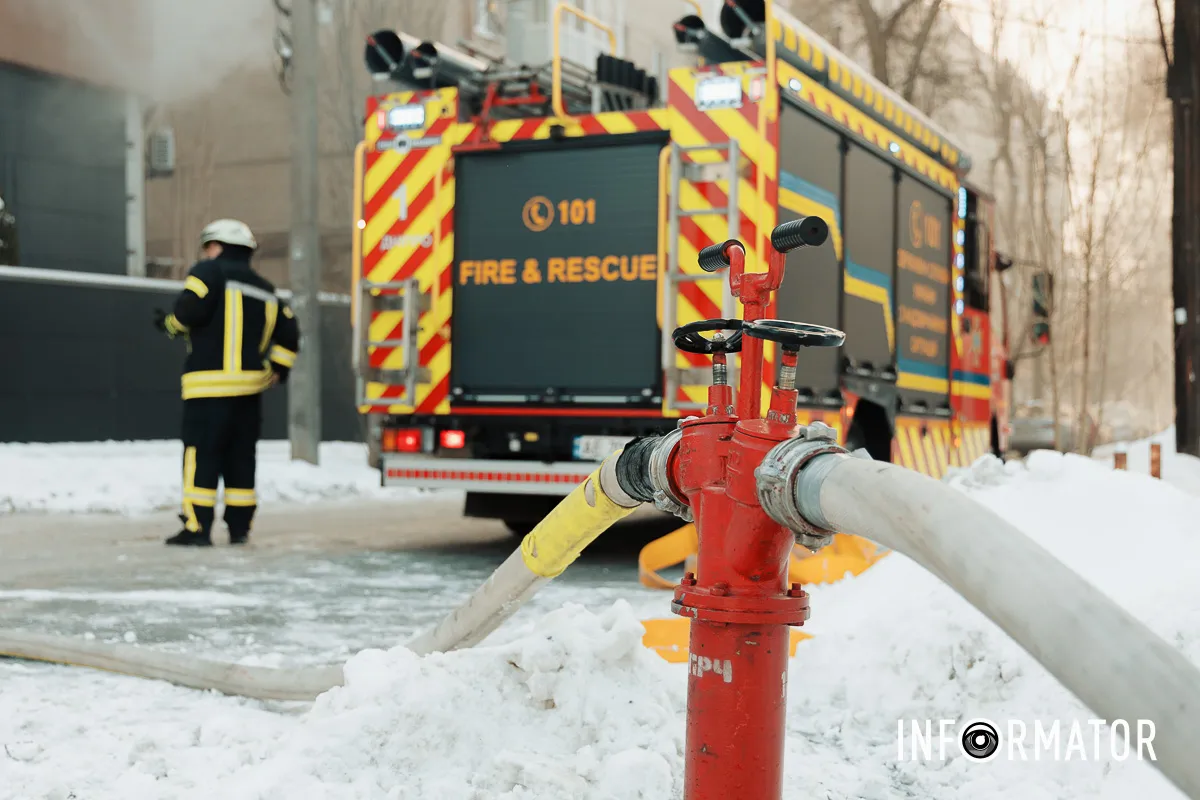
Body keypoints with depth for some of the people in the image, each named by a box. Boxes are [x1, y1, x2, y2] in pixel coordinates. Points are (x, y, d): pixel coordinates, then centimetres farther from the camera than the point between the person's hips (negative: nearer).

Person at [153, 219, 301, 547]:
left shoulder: (209, 271, -1)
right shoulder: (265, 289, 19)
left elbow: (191, 310, -15)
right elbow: (288, 332, 15)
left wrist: (168, 323, 4)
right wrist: (277, 369, 17)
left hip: (210, 384, -6)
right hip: (250, 384, 6)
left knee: (202, 455, -4)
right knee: (241, 456, 11)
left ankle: (197, 528, -7)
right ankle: (239, 527, 12)